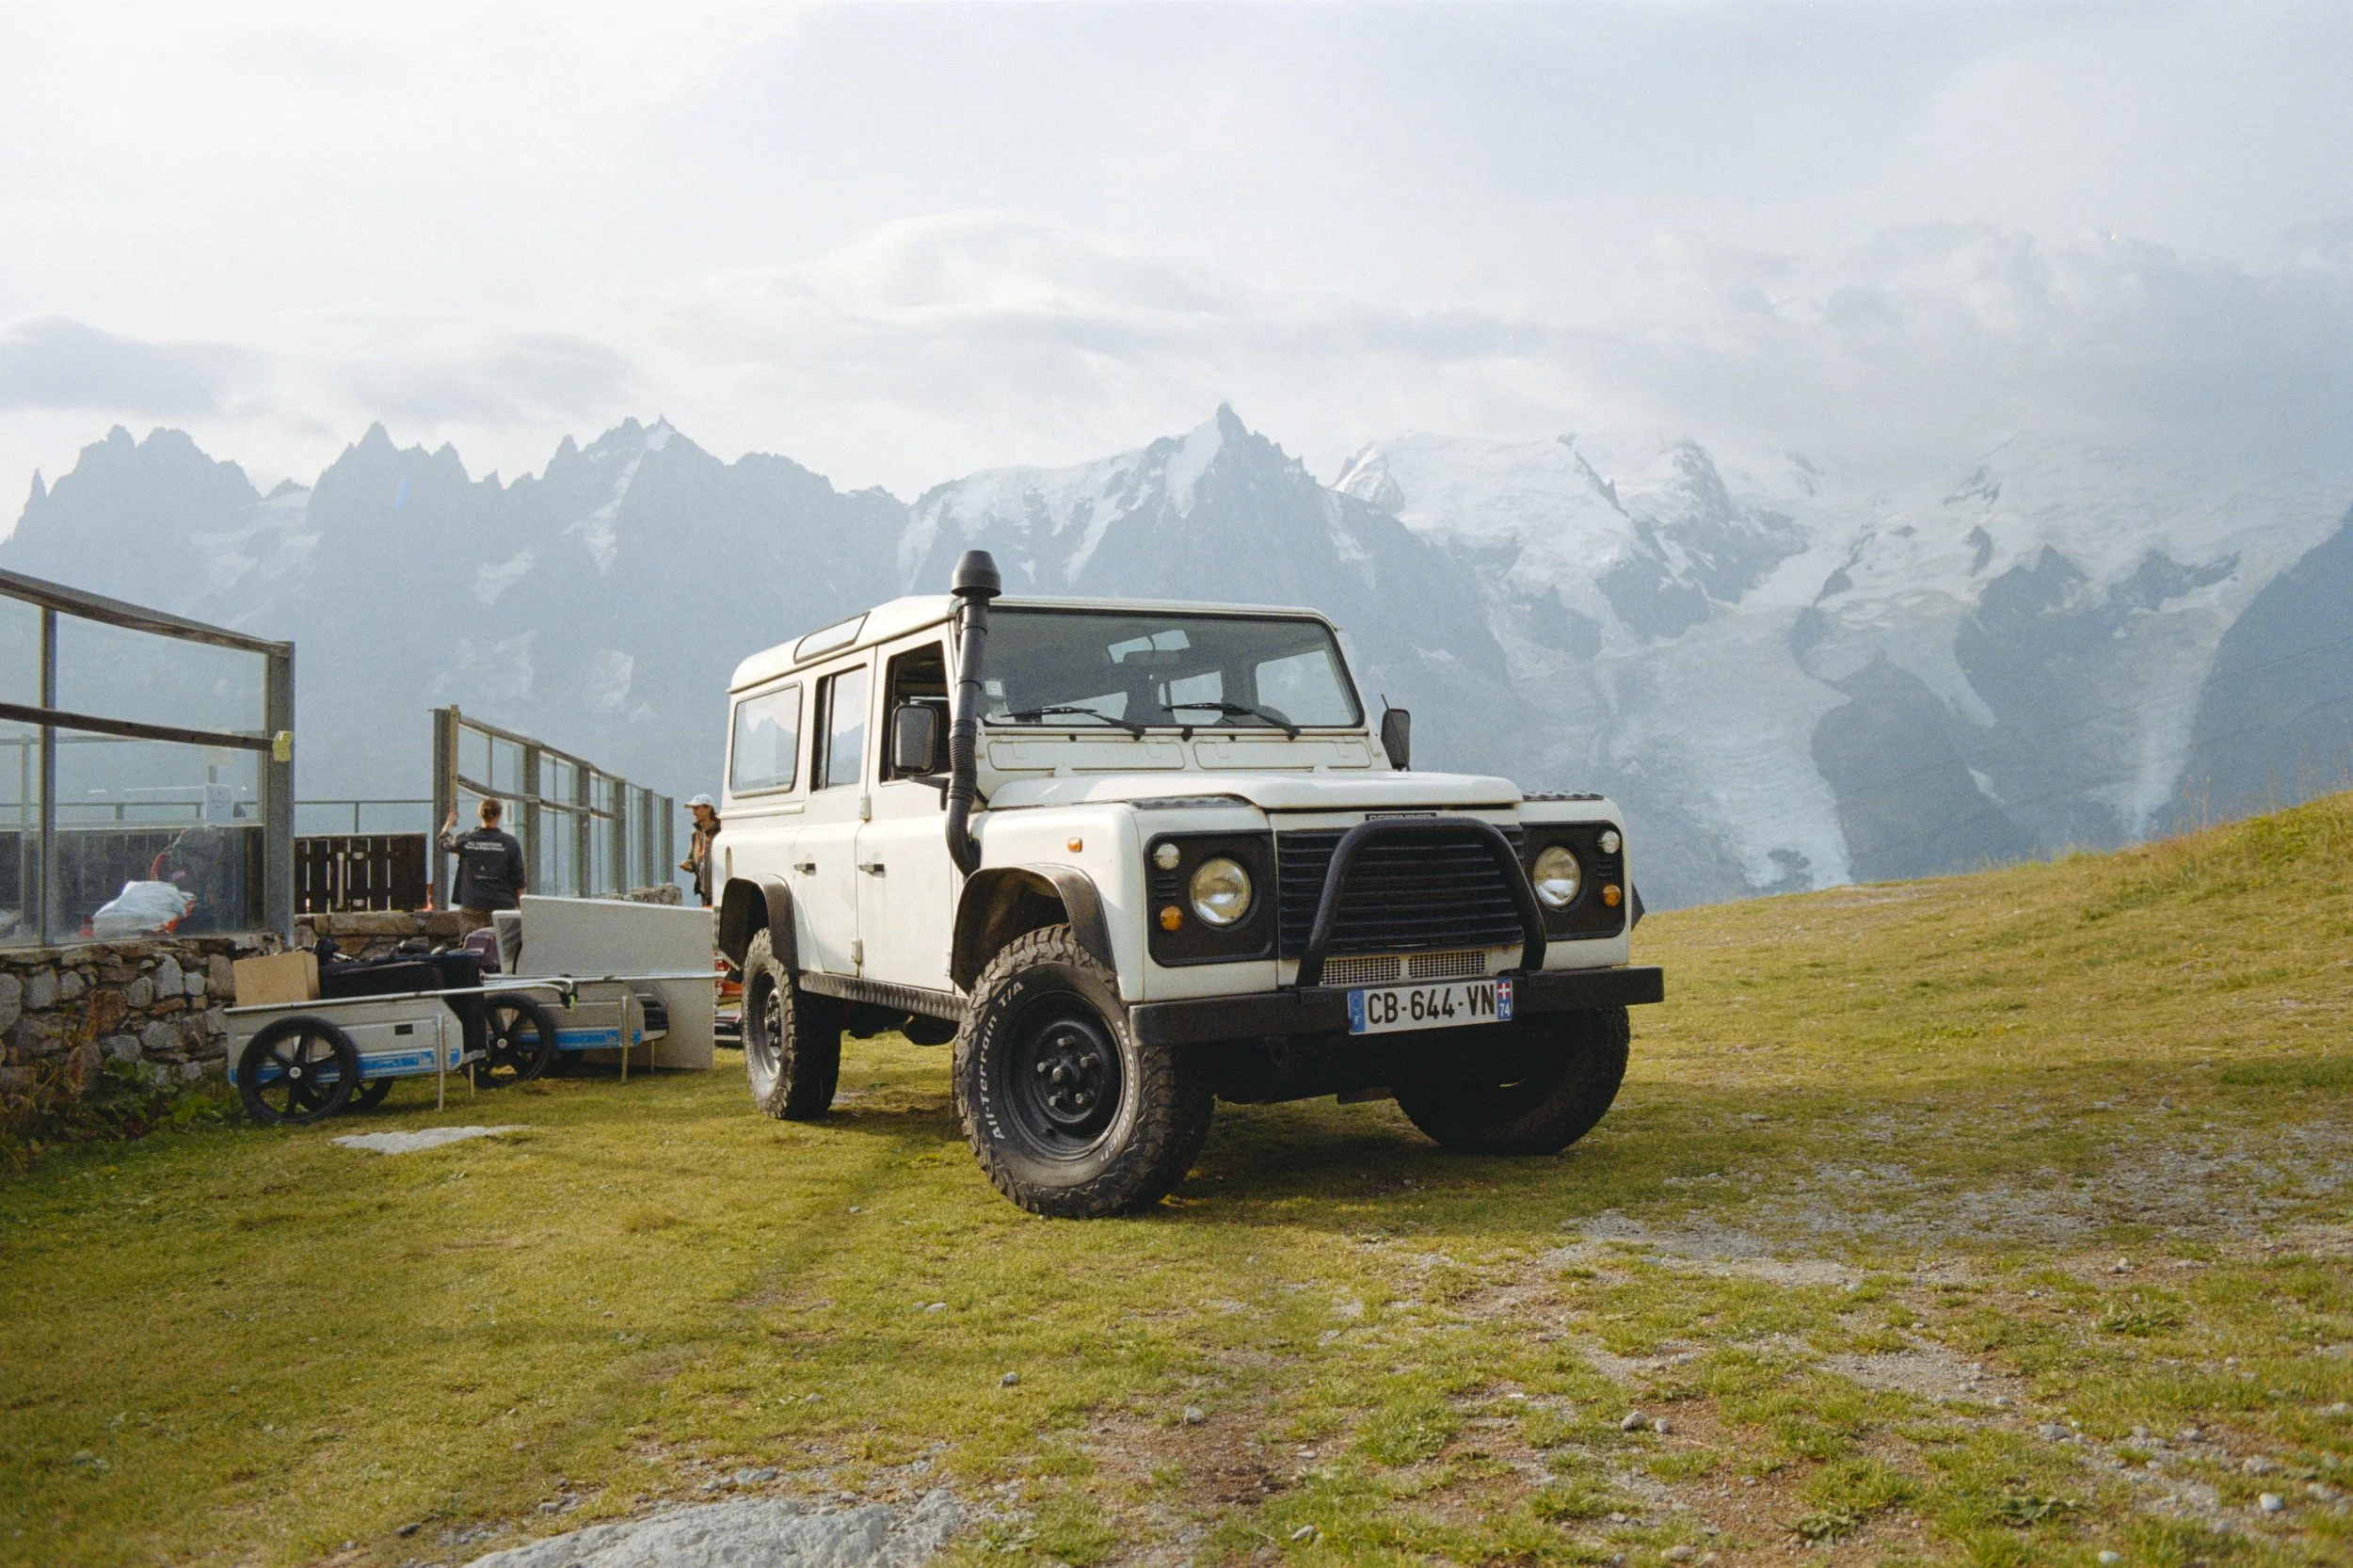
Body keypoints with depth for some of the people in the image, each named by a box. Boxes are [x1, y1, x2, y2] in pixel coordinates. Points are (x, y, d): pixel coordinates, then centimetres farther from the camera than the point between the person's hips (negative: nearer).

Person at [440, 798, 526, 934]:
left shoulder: (466, 839, 0)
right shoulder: (510, 843, -4)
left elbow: (444, 843, 24)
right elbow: (519, 881, 0)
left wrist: (449, 823, 43)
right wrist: (520, 906, 11)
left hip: (472, 906, 2)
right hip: (503, 906, -2)